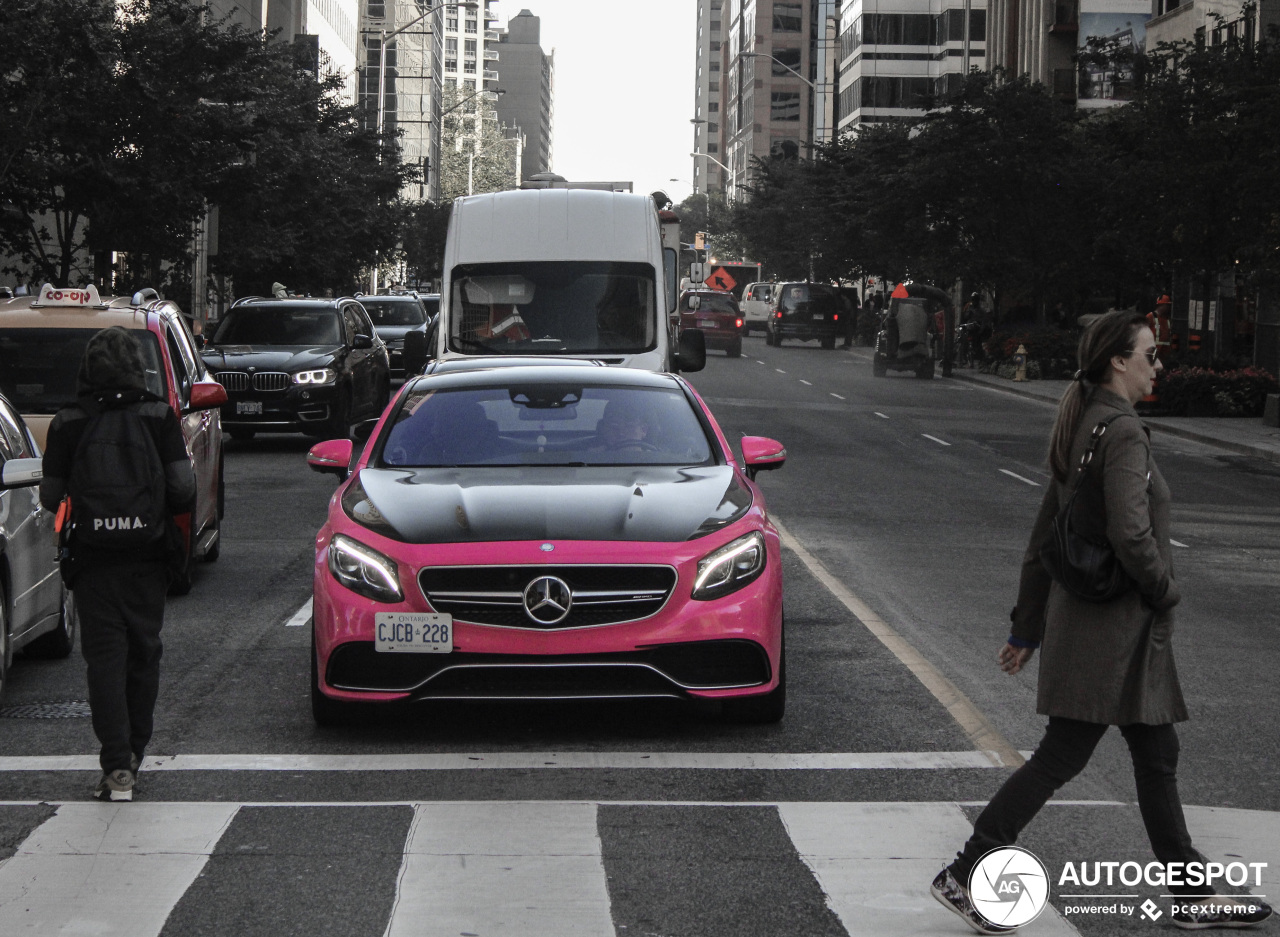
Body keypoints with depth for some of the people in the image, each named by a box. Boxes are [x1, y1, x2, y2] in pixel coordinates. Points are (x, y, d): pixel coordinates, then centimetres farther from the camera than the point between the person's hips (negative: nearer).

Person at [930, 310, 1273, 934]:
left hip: (1084, 616, 10)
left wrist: (1028, 627, 19)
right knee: (1062, 757, -4)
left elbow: (1043, 538, 16)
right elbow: (1131, 534, -27)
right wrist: (1166, 591, -10)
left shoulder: (1081, 431, 12)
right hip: (1113, 625, -10)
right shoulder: (1123, 432, -17)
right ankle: (963, 876, 1)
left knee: (1156, 757, 14)